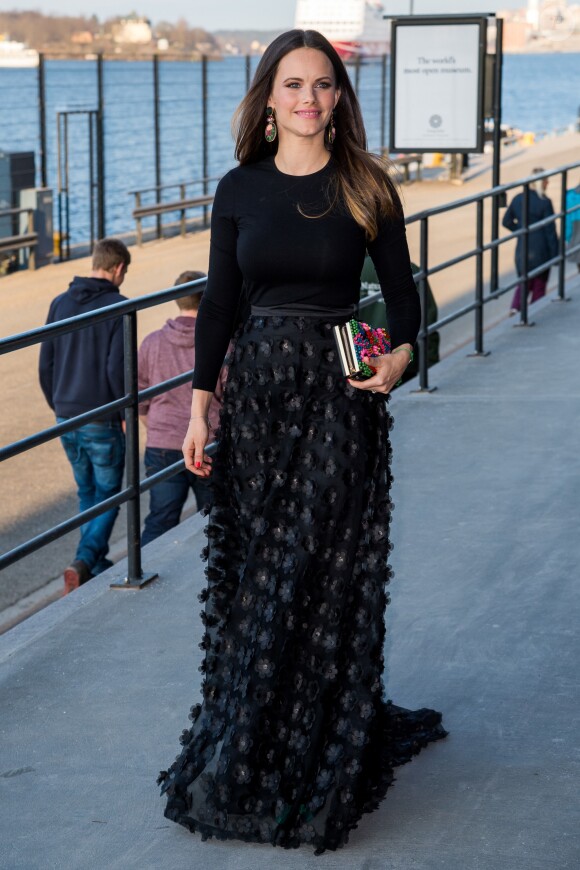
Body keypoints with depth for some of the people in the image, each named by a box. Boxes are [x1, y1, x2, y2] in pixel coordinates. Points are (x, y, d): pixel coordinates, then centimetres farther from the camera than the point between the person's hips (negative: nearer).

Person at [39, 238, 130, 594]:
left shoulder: (60, 304, 5)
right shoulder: (117, 307, -13)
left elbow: (45, 365, 8)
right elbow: (117, 368, -18)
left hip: (67, 420, 6)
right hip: (103, 421, -6)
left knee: (87, 493, 19)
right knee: (108, 494, 5)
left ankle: (97, 565, 23)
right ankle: (84, 561, -11)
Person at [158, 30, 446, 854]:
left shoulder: (366, 186, -1)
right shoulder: (239, 189, 5)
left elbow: (402, 287, 2)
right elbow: (219, 301, 7)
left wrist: (402, 353, -18)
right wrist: (200, 406, 3)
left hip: (341, 393, -2)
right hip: (258, 391, 2)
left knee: (328, 574, -1)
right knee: (252, 570, 6)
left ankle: (317, 764, 12)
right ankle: (245, 752, 21)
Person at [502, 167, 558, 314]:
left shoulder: (517, 199, 1)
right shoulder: (545, 203, -14)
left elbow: (506, 222, 9)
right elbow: (550, 230, -11)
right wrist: (555, 253, -5)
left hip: (522, 248, 4)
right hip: (541, 250, -4)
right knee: (539, 285, 9)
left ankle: (516, 306, -7)